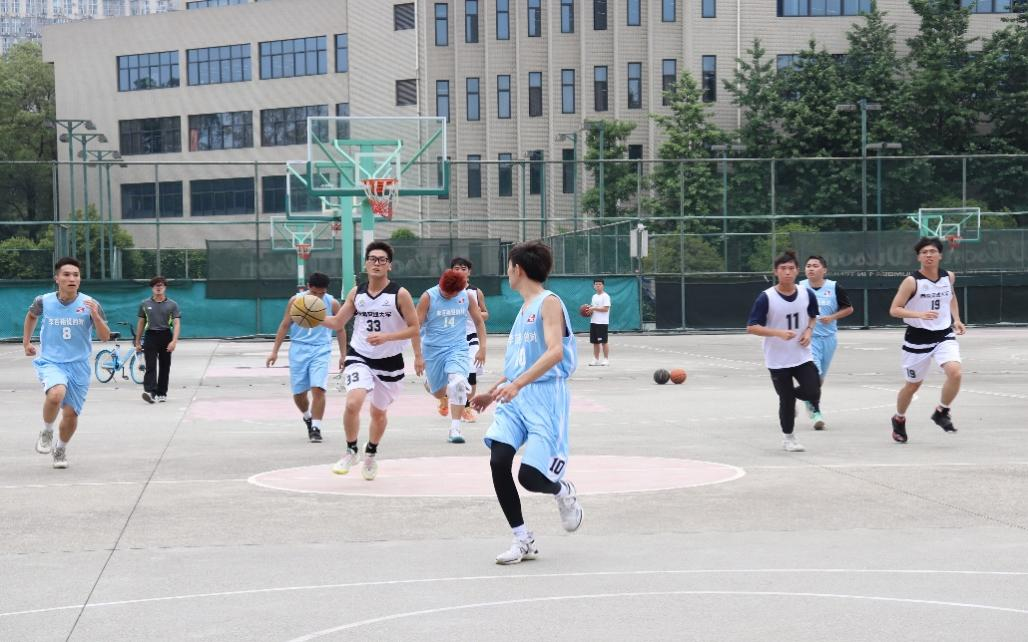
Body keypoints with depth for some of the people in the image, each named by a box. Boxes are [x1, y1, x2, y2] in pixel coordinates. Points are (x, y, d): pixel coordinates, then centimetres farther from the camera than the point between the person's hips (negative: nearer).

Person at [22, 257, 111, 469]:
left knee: (70, 414, 3)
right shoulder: (44, 302, -4)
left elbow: (105, 337, -7)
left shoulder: (90, 304, -7)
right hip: (50, 362, -1)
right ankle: (46, 432, -3)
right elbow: (31, 315, 20)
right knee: (56, 394, -31)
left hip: (78, 366, 1)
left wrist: (95, 315, -23)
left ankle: (61, 449, 34)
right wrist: (26, 342, 16)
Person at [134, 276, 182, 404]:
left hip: (165, 336, 0)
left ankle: (162, 393, 17)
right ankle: (150, 392, -25)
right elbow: (140, 323, 13)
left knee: (164, 367, 7)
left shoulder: (172, 305, 3)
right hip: (150, 336, 0)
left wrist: (174, 341, -18)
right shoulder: (145, 304, 7)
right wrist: (137, 342, 11)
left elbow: (177, 324, -4)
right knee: (150, 366, -13)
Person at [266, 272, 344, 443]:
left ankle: (316, 428, -8)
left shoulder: (332, 303, -1)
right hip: (298, 349, 1)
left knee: (318, 388, -15)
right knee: (299, 393, 6)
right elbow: (285, 325, 4)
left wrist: (343, 355, 5)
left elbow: (340, 329, 8)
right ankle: (308, 417, 35)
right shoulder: (296, 301, -3)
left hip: (321, 350, -1)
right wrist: (274, 351, 1)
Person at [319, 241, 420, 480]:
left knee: (379, 412, 17)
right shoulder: (356, 293, 0)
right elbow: (338, 323, 8)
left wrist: (386, 337, -24)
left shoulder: (400, 294, -10)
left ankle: (371, 454, 42)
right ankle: (351, 451, -1)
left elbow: (414, 328, -11)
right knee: (353, 403, -23)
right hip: (359, 357, 1)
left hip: (389, 362, -1)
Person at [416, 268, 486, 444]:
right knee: (438, 392, 9)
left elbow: (478, 320, 12)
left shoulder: (466, 297, -1)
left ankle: (455, 428, -19)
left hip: (458, 348, 1)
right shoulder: (428, 297, -9)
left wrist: (482, 347, 6)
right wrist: (418, 356, -10)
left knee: (459, 382, -24)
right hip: (433, 350, -1)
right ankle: (430, 382, 50)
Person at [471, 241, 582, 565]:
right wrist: (492, 392, 23)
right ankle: (522, 539, -1)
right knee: (498, 461, -12)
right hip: (516, 396, 8)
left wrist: (516, 384, -31)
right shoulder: (524, 309, 19)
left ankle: (563, 492, 23)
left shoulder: (549, 303, -8)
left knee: (530, 476, -14)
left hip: (545, 396, -8)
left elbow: (555, 352, -22)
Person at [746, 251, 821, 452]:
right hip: (778, 360, -3)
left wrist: (809, 331, -4)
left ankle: (791, 393, 25)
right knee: (786, 400, 2)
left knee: (813, 392, -10)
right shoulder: (766, 298, -14)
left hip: (802, 356, 3)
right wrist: (779, 333, -26)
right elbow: (751, 327, -14)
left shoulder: (807, 294, -2)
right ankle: (788, 438, 25)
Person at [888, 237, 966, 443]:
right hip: (918, 338, -3)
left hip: (944, 336, 3)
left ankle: (942, 412, 3)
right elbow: (894, 310, -15)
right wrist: (920, 314, -29)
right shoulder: (912, 281, -14)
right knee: (913, 384, 10)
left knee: (955, 372, -22)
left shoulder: (949, 277, 2)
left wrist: (956, 319, 9)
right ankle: (899, 419, 37)